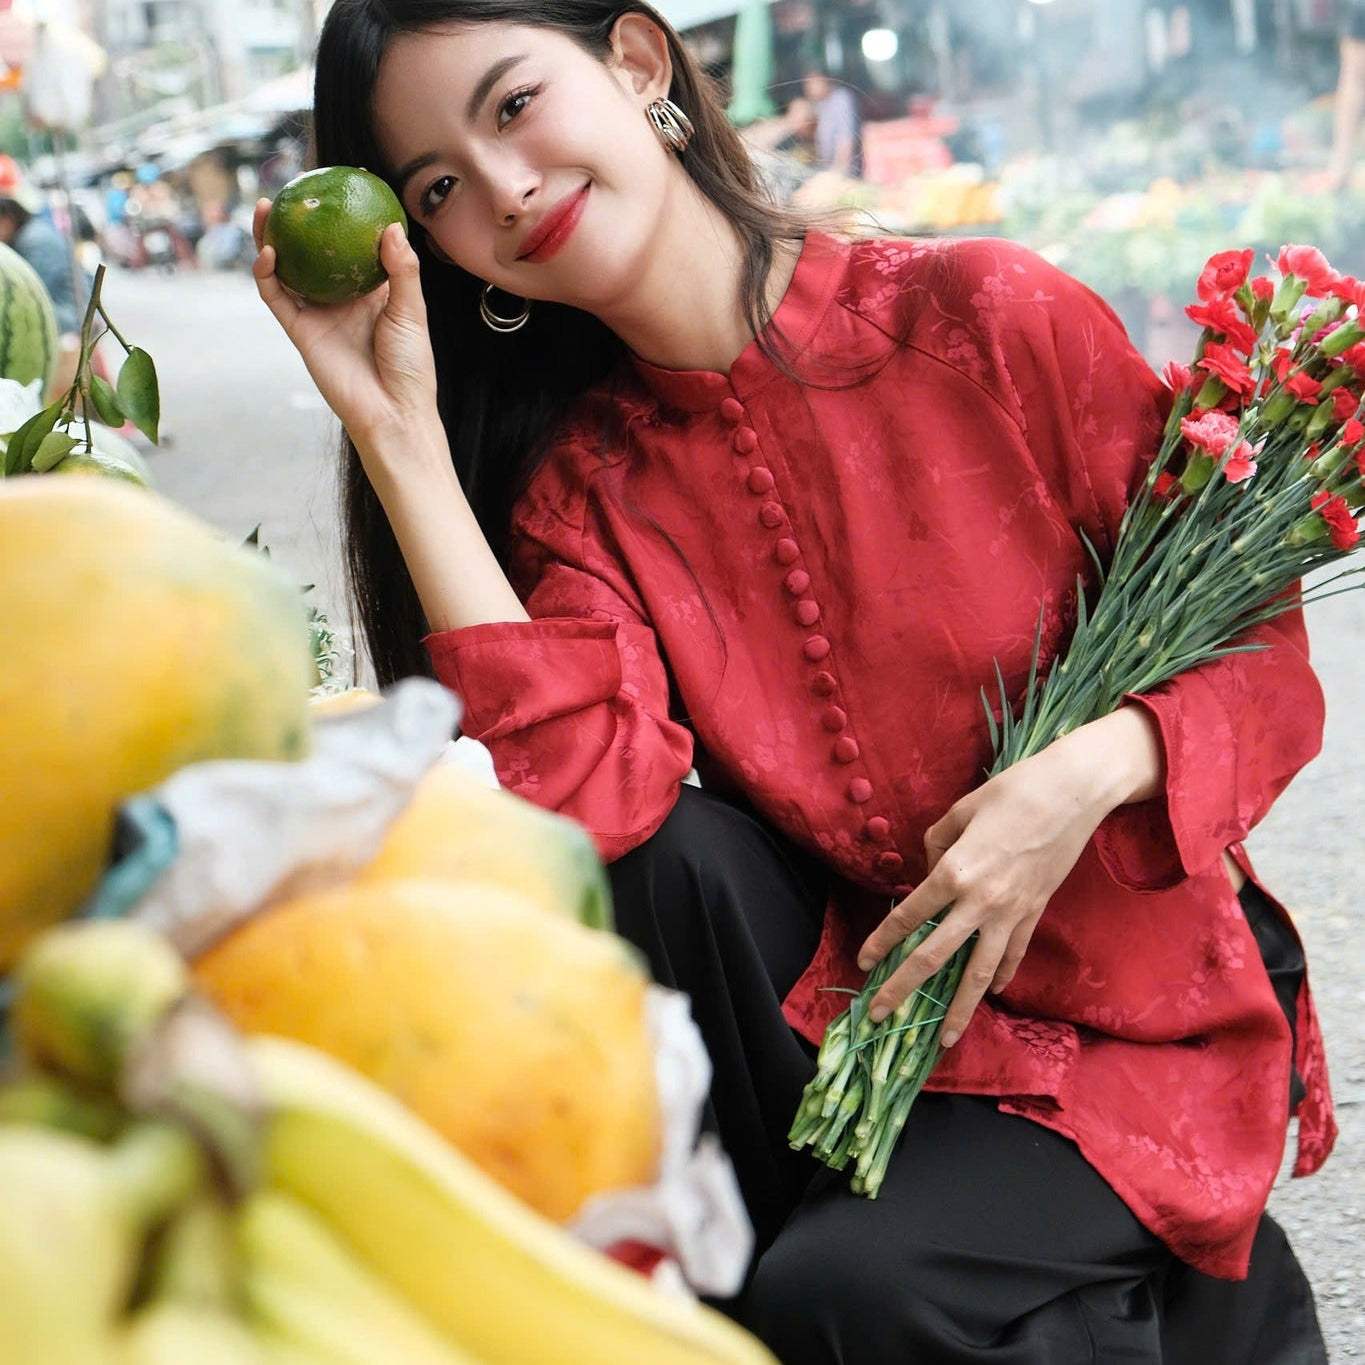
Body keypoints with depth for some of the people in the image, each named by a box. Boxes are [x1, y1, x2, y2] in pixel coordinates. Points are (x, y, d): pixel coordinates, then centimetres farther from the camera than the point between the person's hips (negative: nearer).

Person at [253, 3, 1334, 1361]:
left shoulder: (990, 319, -12)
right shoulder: (579, 483, -3)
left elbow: (1261, 651, -4)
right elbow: (575, 797, -23)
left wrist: (1093, 767, -25)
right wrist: (396, 427, -19)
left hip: (1136, 1008, -2)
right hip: (844, 982, 3)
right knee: (669, 857, -25)